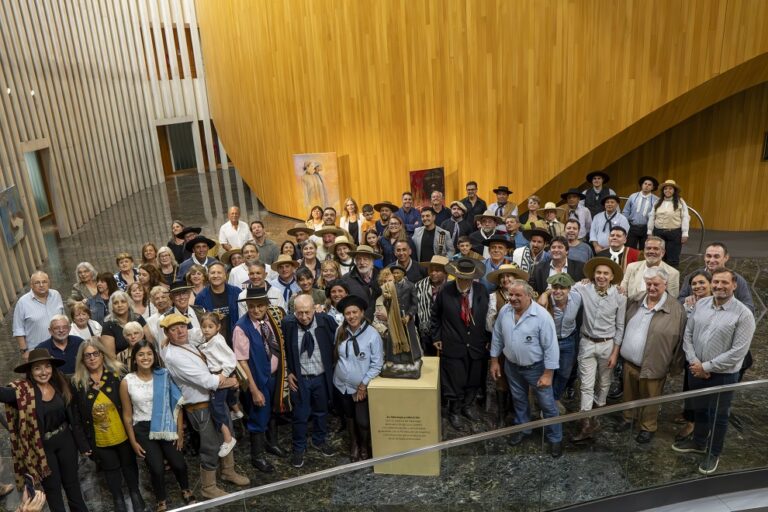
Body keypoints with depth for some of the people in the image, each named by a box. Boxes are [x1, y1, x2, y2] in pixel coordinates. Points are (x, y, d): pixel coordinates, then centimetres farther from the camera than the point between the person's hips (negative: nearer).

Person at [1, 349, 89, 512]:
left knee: (72, 482, 20)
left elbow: (72, 416, 3)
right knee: (52, 488, 15)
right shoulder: (22, 390, -17)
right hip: (41, 447, -3)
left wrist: (82, 444, 7)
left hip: (65, 440, 3)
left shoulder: (60, 385, -5)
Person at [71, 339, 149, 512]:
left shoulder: (116, 374, -11)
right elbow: (77, 414, -2)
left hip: (123, 434, 0)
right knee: (110, 468, 18)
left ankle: (135, 494, 38)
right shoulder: (78, 383, -9)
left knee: (129, 464, 18)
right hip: (99, 439, 0)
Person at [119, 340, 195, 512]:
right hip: (143, 429, 0)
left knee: (178, 464, -1)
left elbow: (177, 405, -3)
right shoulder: (127, 382, -7)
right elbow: (127, 415, 1)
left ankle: (186, 490, 34)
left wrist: (180, 432, -3)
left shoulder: (164, 376, -7)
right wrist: (133, 442, 1)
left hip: (166, 426, 1)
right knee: (157, 468, -2)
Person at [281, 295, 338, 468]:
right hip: (299, 379, -2)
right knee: (300, 415, 9)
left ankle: (319, 441, 45)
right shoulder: (288, 324, -18)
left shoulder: (326, 321, -17)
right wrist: (288, 373, -5)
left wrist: (332, 369, 1)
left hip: (322, 377, 2)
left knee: (321, 412, 21)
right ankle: (299, 449, 32)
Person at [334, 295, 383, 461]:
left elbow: (377, 363, -15)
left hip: (361, 387, -4)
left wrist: (363, 385, -13)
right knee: (349, 416, 21)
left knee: (363, 421, 2)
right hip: (341, 384, 4)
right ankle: (353, 444, 45)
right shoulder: (339, 331, -7)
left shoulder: (372, 334, -19)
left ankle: (364, 447, 33)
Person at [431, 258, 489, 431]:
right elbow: (435, 315, 2)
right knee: (455, 383, 5)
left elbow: (487, 315, 5)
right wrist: (435, 337, 2)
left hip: (477, 345, 3)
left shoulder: (481, 290, -6)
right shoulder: (445, 291, -12)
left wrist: (487, 338, 7)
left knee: (474, 381, 17)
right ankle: (453, 413, 28)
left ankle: (466, 406, 41)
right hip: (453, 346, -3)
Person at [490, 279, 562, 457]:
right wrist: (494, 360, 7)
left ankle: (555, 438, 27)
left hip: (536, 367, -4)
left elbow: (551, 347, -20)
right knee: (518, 400, 23)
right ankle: (522, 428, 44)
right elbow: (497, 337, 4)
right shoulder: (504, 311, -9)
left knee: (547, 404, 8)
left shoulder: (542, 316, -24)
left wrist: (548, 374, -18)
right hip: (512, 366, 4)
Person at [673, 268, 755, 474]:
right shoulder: (700, 304, -1)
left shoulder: (743, 314, -16)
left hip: (723, 375, -4)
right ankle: (698, 442, 44)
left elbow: (738, 352, -18)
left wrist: (706, 367, -16)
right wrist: (694, 362, -9)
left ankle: (714, 454, 33)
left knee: (718, 416, 12)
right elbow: (688, 335, 3)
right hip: (696, 370, 4)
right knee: (699, 409, 22)